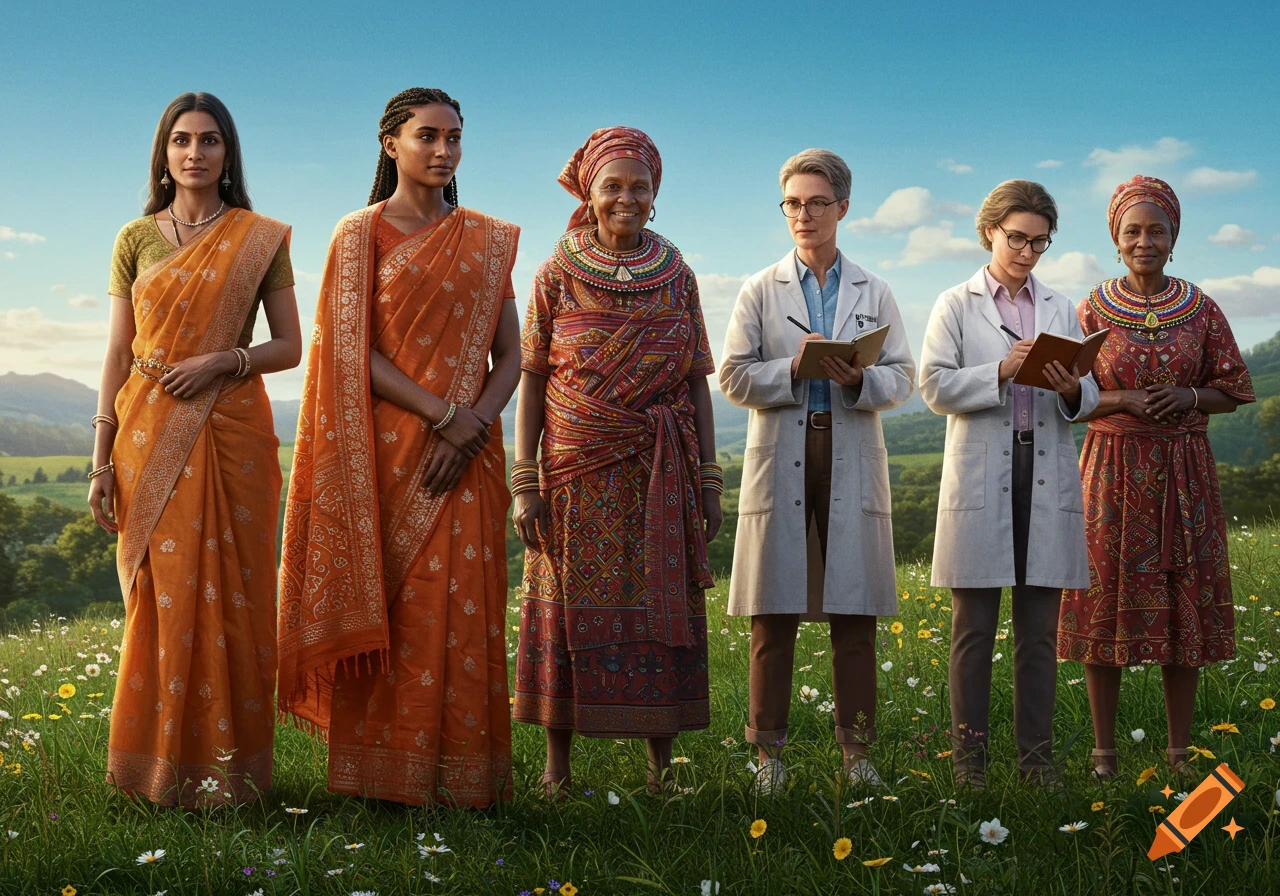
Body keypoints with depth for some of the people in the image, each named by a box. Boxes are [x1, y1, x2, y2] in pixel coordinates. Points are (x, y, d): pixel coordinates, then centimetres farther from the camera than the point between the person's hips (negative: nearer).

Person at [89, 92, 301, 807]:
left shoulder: (261, 239, 5)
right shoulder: (137, 239, 8)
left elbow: (290, 347, 5)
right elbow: (118, 353, 7)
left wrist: (223, 359, -14)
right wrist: (102, 462, 3)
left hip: (231, 433, -1)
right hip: (149, 438, 1)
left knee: (230, 594, 0)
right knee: (161, 595, 2)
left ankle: (229, 765, 9)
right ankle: (164, 763, 11)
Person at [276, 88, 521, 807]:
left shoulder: (488, 241, 12)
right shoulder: (360, 234, 3)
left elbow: (510, 357, 7)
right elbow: (354, 351, -6)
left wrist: (471, 430, -10)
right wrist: (445, 413, -15)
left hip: (463, 454, 2)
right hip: (382, 449, -2)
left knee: (457, 610, 0)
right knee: (384, 609, -2)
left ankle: (457, 779, 6)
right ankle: (381, 773, 6)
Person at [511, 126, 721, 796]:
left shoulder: (676, 276, 8)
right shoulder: (558, 274, 3)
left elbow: (697, 384, 9)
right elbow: (530, 380, 2)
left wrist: (709, 482, 4)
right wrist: (524, 483, -6)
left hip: (661, 476, 2)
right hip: (577, 474, -1)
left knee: (659, 609, 3)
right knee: (570, 609, 0)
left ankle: (662, 766, 10)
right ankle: (557, 767, 8)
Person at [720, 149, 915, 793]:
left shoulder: (874, 292, 13)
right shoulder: (760, 291, 10)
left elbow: (902, 378, 7)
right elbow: (734, 378, 2)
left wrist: (860, 380, -14)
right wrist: (796, 366, -13)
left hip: (852, 460, 1)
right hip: (780, 460, -1)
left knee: (854, 610, 1)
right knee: (773, 613, -1)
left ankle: (856, 748, 8)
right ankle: (769, 750, 6)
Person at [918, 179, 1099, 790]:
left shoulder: (1060, 309, 16)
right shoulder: (956, 305, 7)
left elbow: (1088, 398, 11)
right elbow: (934, 386, -4)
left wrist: (1073, 390, -11)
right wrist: (1000, 372, -16)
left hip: (1048, 480, 3)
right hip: (980, 481, -3)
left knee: (1039, 628, 4)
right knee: (975, 626, 1)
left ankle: (1036, 751, 11)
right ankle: (969, 750, 9)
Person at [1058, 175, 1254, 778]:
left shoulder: (1201, 309, 4)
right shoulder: (1093, 310, 1)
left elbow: (1233, 390, 9)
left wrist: (1188, 397, -11)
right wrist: (1122, 400, -14)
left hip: (1183, 470, 1)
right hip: (1112, 471, -1)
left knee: (1184, 604, 3)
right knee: (1107, 599, -1)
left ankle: (1180, 751, 13)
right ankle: (1103, 749, 9)